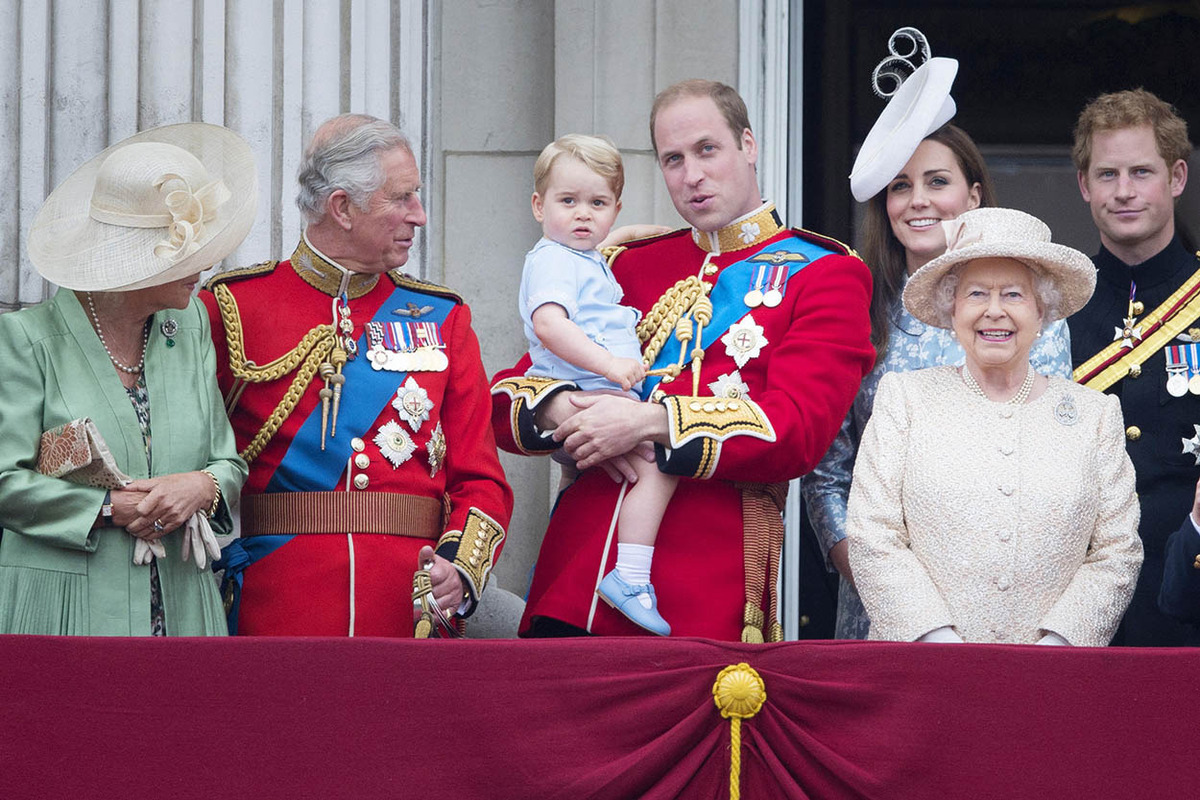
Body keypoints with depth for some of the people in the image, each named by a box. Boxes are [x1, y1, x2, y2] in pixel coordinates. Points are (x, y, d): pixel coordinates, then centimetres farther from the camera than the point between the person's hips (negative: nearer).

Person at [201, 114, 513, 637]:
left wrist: (460, 566, -11)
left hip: (409, 620, 3)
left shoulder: (442, 319, 12)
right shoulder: (232, 309, 2)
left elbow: (481, 480, 8)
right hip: (272, 618, -2)